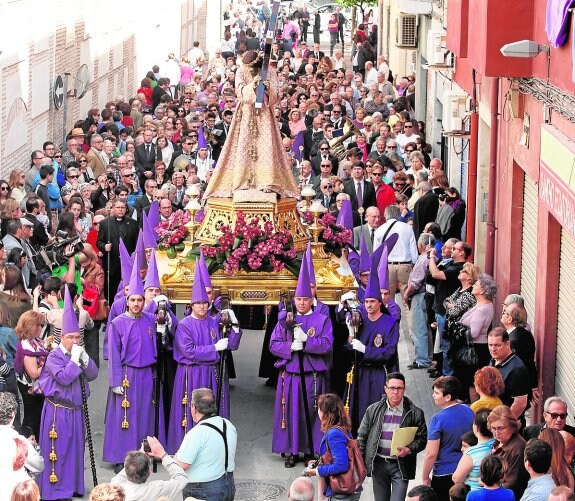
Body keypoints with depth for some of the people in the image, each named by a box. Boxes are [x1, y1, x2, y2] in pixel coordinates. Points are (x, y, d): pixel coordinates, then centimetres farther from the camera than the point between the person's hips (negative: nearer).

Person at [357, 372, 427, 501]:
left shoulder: (415, 413, -2)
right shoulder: (373, 410, 5)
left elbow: (422, 438, 0)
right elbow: (362, 437, 8)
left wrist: (409, 449, -19)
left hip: (401, 465, -3)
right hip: (378, 464, 3)